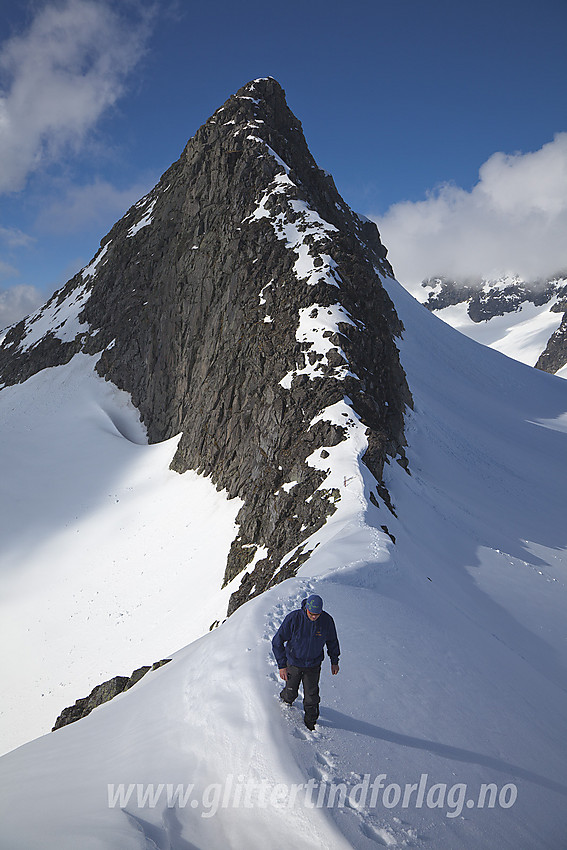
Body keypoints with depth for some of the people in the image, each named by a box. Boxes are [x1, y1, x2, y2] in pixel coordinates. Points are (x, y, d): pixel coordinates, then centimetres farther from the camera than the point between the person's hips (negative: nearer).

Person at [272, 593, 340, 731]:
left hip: (314, 665, 1)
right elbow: (277, 641, -20)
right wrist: (281, 665, -21)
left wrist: (334, 661, 10)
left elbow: (332, 641, 1)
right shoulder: (293, 618, -29)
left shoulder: (327, 620, -20)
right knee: (291, 692, 17)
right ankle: (284, 702, 51)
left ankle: (311, 721, 33)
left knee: (311, 696, 6)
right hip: (293, 663, -1)